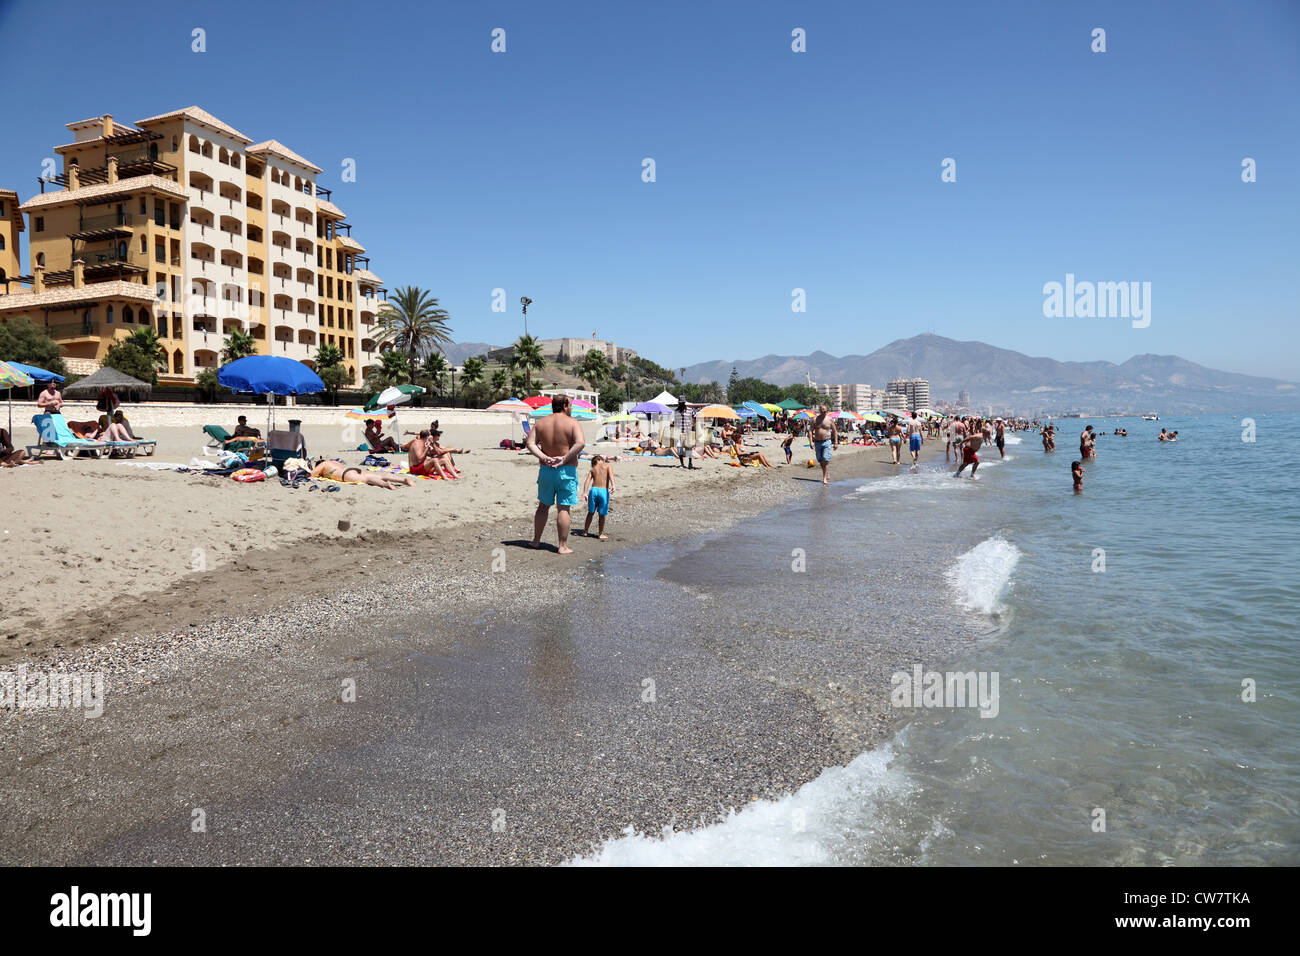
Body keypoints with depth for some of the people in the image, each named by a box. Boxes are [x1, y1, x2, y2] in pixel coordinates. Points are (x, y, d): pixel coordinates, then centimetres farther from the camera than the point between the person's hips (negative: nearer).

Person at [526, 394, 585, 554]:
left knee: (543, 505, 18)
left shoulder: (540, 423, 7)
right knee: (563, 508, -1)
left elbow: (530, 443, -3)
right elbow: (580, 443, -21)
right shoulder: (572, 423, -5)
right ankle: (563, 546, 1)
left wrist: (544, 457, -9)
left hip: (546, 469, 4)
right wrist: (565, 458, -17)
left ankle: (536, 540, 26)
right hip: (566, 470, -4)